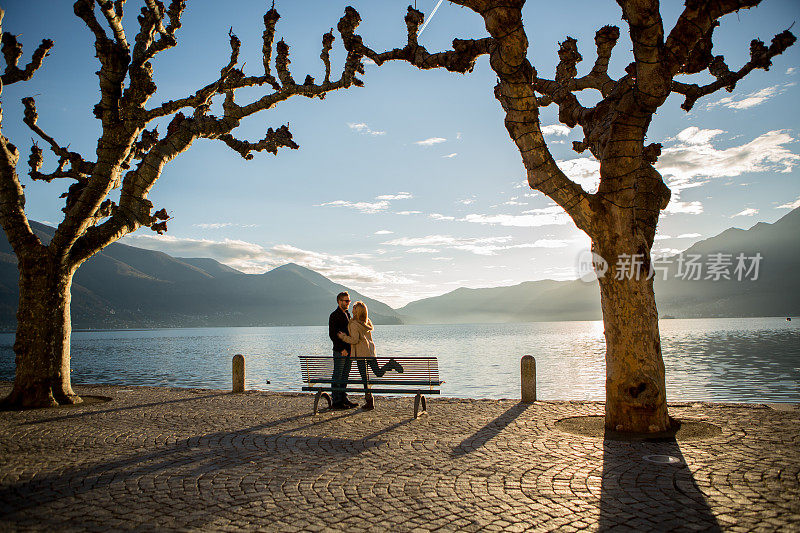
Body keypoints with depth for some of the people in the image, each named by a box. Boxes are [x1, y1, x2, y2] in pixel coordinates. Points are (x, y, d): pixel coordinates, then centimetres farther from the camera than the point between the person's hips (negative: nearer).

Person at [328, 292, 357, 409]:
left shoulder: (347, 314, 17)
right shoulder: (334, 315, -9)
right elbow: (332, 334, -14)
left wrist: (350, 348, 14)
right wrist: (342, 348, -16)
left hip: (348, 350, 8)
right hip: (339, 351, -8)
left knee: (344, 376, 12)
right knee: (337, 377, -3)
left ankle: (343, 399, 18)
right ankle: (335, 402, 1)